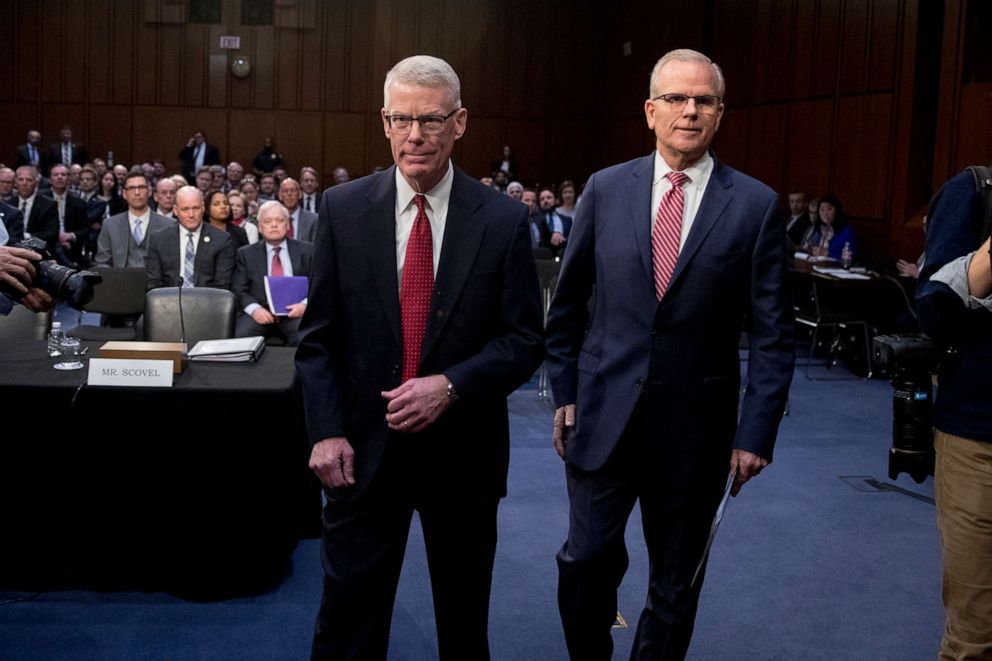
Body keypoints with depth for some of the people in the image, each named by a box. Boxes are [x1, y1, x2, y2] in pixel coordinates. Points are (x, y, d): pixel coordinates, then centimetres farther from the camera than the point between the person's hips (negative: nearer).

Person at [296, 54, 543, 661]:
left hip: (463, 449, 0)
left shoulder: (503, 219, -4)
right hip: (364, 448, 0)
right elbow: (318, 336, 1)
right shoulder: (343, 209, -1)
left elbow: (524, 339, -3)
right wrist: (327, 431, -8)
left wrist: (452, 385, -18)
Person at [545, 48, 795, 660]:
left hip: (696, 426, -1)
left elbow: (773, 333, -3)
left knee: (676, 585, 12)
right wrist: (564, 392, 6)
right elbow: (568, 304, 9)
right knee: (586, 561, 5)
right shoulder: (606, 189, 2)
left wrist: (757, 432, -6)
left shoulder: (756, 205, -4)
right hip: (604, 415, 1)